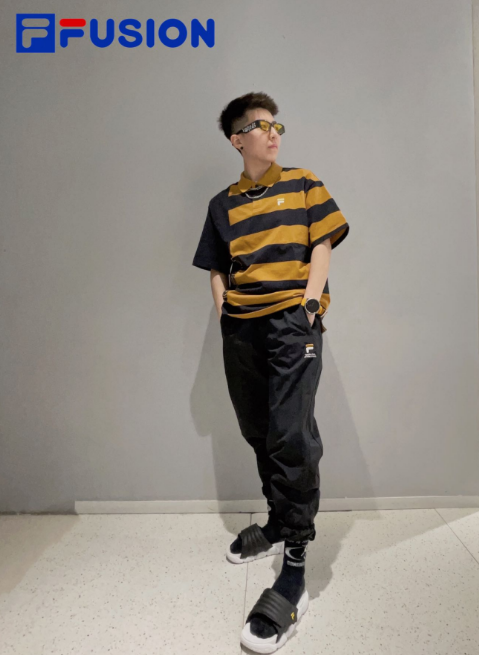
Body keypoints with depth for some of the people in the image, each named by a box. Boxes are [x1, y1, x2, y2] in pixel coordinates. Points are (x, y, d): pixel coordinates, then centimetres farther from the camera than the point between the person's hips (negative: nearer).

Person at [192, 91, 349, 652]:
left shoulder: (303, 184, 10)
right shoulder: (223, 204, 15)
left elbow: (322, 245, 3)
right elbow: (217, 269, 16)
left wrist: (310, 302, -8)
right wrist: (223, 315, 2)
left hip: (292, 319, -3)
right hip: (241, 330, 4)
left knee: (292, 436, -13)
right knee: (259, 433, 11)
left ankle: (294, 569, -4)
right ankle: (279, 522, 32)